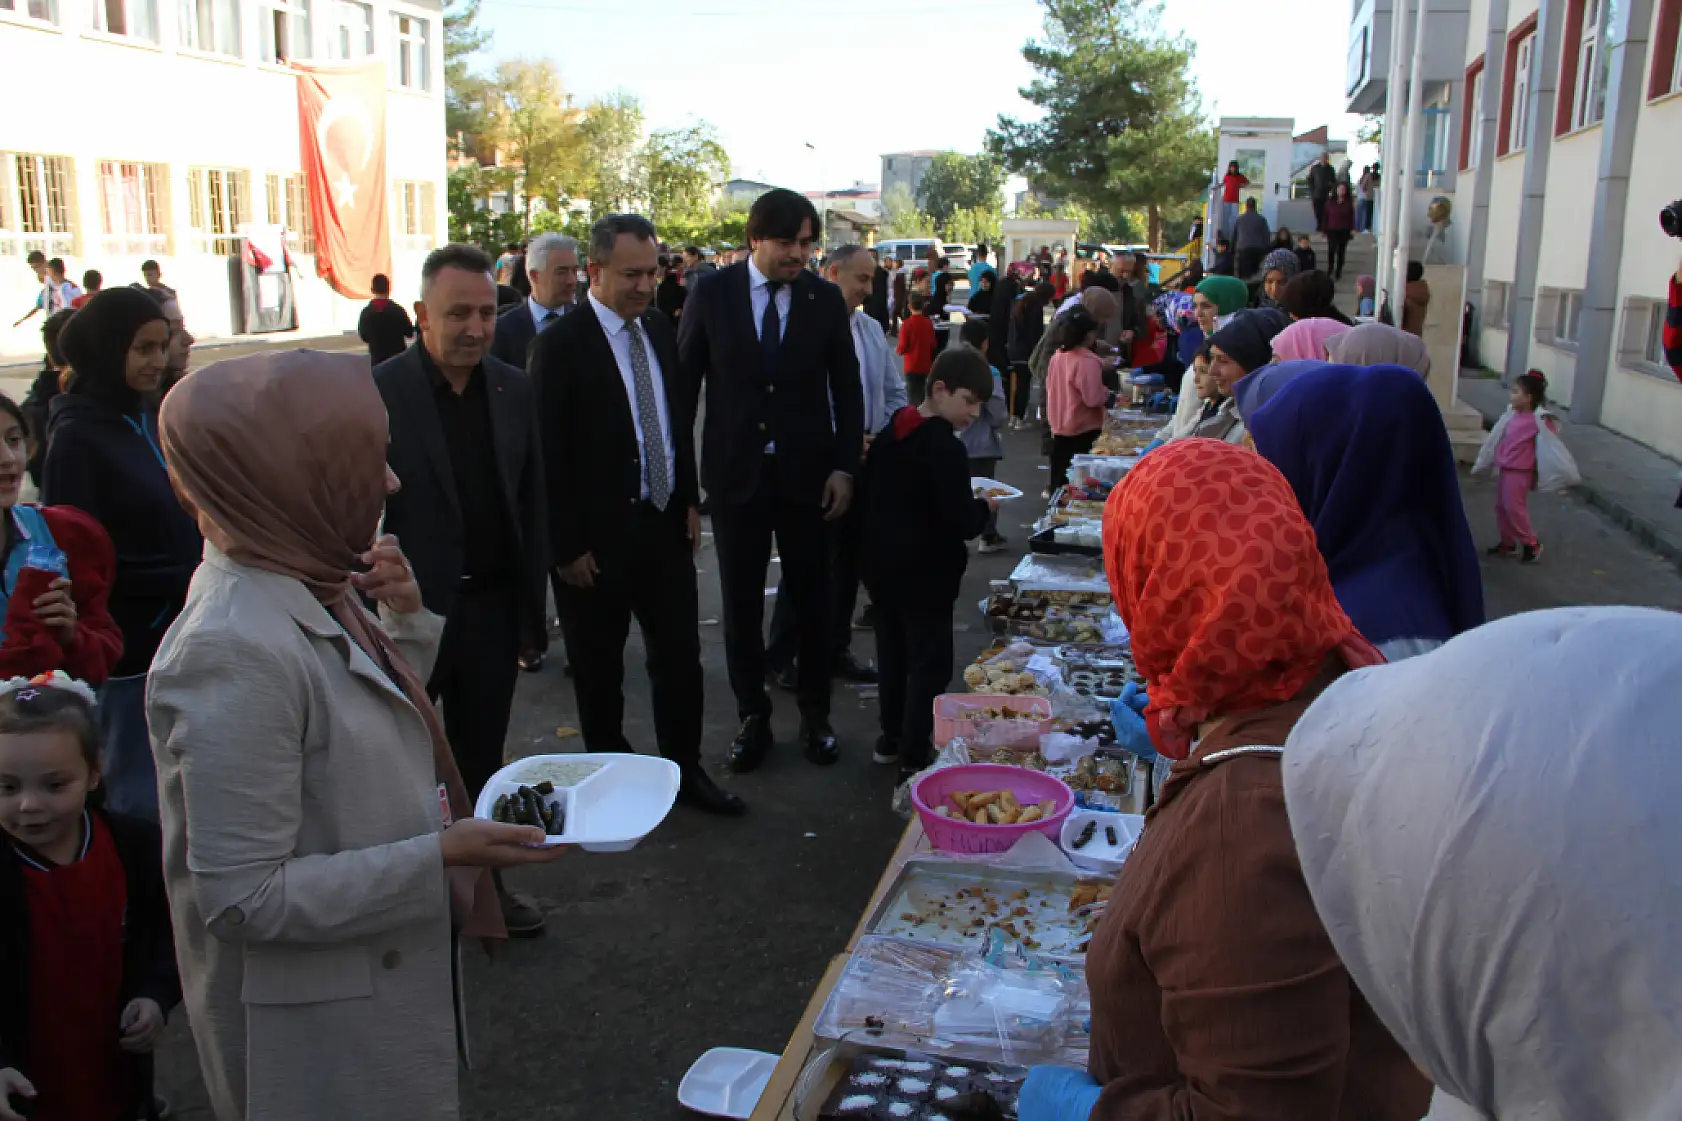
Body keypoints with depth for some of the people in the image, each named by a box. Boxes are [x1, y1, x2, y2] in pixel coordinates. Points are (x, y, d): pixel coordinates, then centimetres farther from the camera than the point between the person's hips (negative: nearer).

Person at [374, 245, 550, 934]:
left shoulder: (513, 390, 3)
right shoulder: (375, 394, -12)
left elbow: (532, 503, 7)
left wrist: (531, 611, 7)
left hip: (491, 610, 4)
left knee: (481, 760, 18)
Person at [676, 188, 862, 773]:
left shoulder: (825, 298, 0)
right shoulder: (712, 293, -2)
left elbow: (847, 388, 4)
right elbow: (683, 378, 1)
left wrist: (845, 467, -3)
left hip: (807, 473, 1)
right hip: (735, 472, 0)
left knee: (811, 599, 10)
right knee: (740, 604, 8)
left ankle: (815, 715, 26)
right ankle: (753, 717, 24)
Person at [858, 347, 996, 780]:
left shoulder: (889, 433, 5)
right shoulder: (944, 448, -20)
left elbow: (866, 494, 14)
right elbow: (962, 522, -22)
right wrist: (984, 507, -4)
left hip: (882, 565, 9)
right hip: (925, 574, -8)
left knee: (894, 651, 19)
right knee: (930, 664, 0)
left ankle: (892, 737, 32)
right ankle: (914, 760, 1)